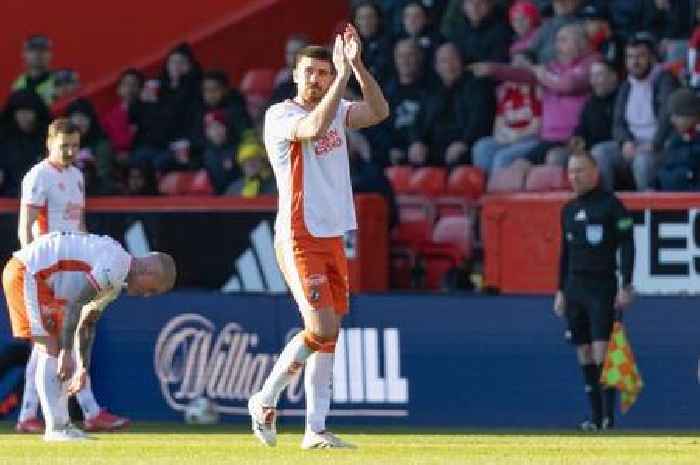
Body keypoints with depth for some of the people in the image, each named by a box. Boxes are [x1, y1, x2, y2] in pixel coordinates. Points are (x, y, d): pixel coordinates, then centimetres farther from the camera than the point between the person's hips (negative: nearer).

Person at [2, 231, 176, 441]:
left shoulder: (115, 282, 15)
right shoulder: (116, 263, -17)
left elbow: (87, 324, 22)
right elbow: (75, 304, -25)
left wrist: (83, 368, 20)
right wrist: (66, 352, -25)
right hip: (26, 274, -11)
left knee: (50, 351, 13)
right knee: (52, 350, -10)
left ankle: (61, 425, 15)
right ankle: (56, 429, -10)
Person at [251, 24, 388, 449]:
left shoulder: (336, 109, 11)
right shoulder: (280, 115, -9)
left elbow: (379, 111, -5)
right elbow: (313, 128, -30)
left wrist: (357, 65, -16)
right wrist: (343, 75, -28)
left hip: (333, 236, 7)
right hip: (299, 238, -7)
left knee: (330, 334, 6)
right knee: (322, 330, -15)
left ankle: (316, 429, 9)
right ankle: (266, 399, 4)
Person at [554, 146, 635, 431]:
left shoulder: (611, 205, -4)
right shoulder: (569, 210, 15)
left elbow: (627, 246, -7)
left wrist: (626, 286, -13)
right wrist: (561, 291, 18)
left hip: (602, 287, -6)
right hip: (575, 288, 6)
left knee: (602, 351, -14)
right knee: (584, 355, 4)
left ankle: (609, 416, -15)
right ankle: (596, 417, 7)